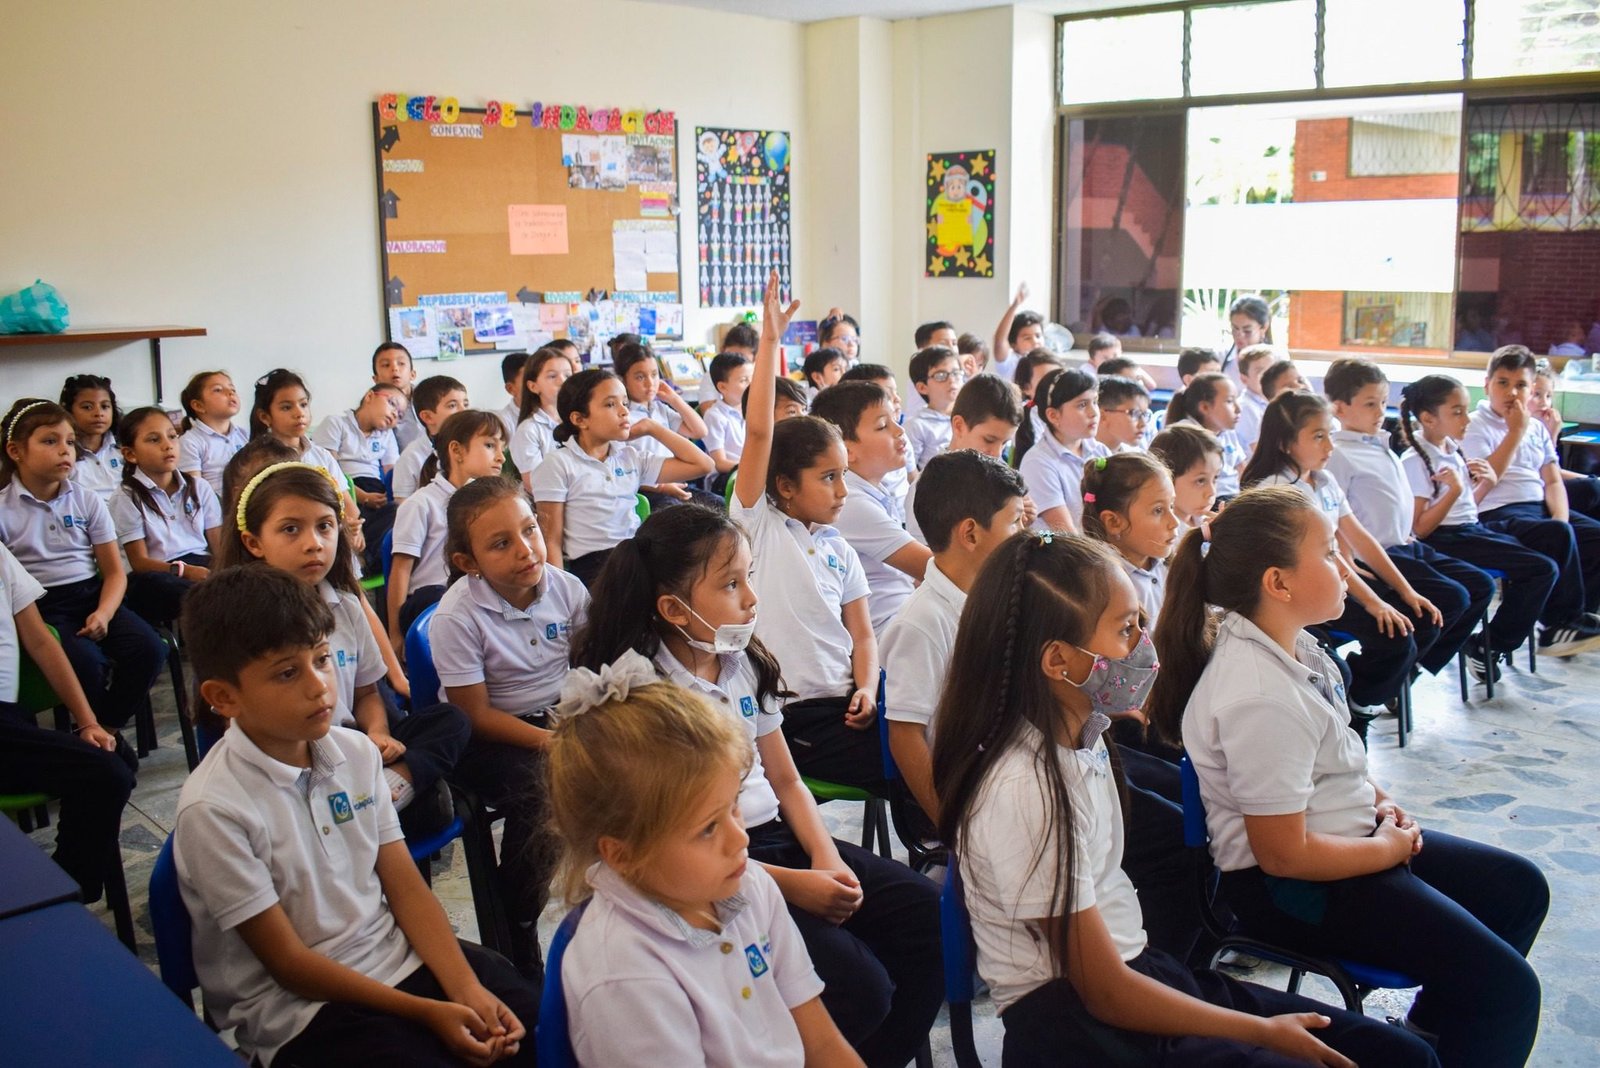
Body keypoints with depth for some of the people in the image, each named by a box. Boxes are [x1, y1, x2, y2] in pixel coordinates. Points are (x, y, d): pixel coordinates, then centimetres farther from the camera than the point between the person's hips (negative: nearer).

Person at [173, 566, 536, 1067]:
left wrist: (467, 988, -11)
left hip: (397, 954, 5)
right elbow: (288, 962, -14)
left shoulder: (357, 753, -1)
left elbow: (406, 886, 2)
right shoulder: (214, 809, -19)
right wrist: (427, 1013, -15)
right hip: (299, 1005, -5)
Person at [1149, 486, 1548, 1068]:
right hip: (1291, 889, -10)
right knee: (1507, 987, -13)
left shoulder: (1288, 644, 0)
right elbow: (1284, 854, -26)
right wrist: (1389, 850, -12)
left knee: (1520, 887, 21)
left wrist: (1375, 797, 3)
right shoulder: (1260, 699, -30)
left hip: (1349, 833, 10)